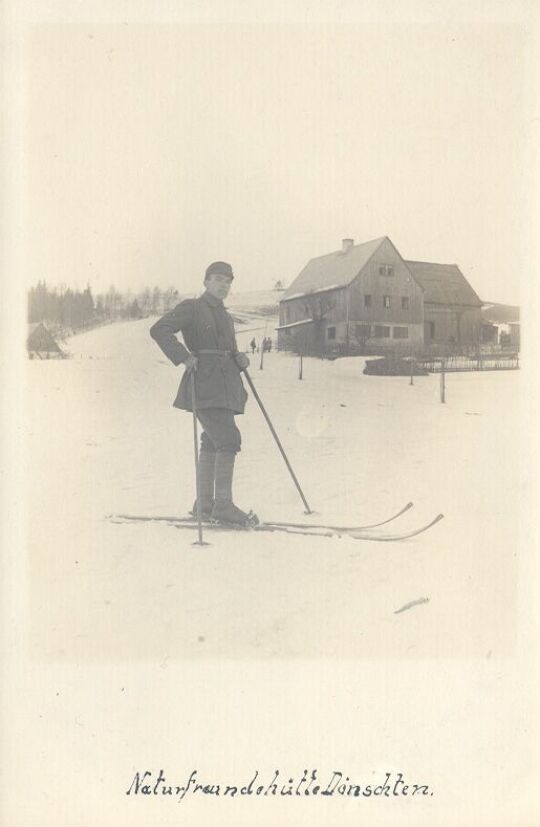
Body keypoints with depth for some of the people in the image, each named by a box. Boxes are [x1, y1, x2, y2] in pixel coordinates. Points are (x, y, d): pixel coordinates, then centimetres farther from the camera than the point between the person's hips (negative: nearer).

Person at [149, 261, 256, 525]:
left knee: (212, 443, 12)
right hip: (205, 385, -8)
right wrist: (184, 357, -20)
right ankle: (223, 505, -14)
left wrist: (240, 360, 5)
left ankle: (205, 503, 20)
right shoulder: (191, 308, -2)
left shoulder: (225, 316, 22)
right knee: (229, 439, -17)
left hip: (225, 386, 8)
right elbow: (158, 330, -12)